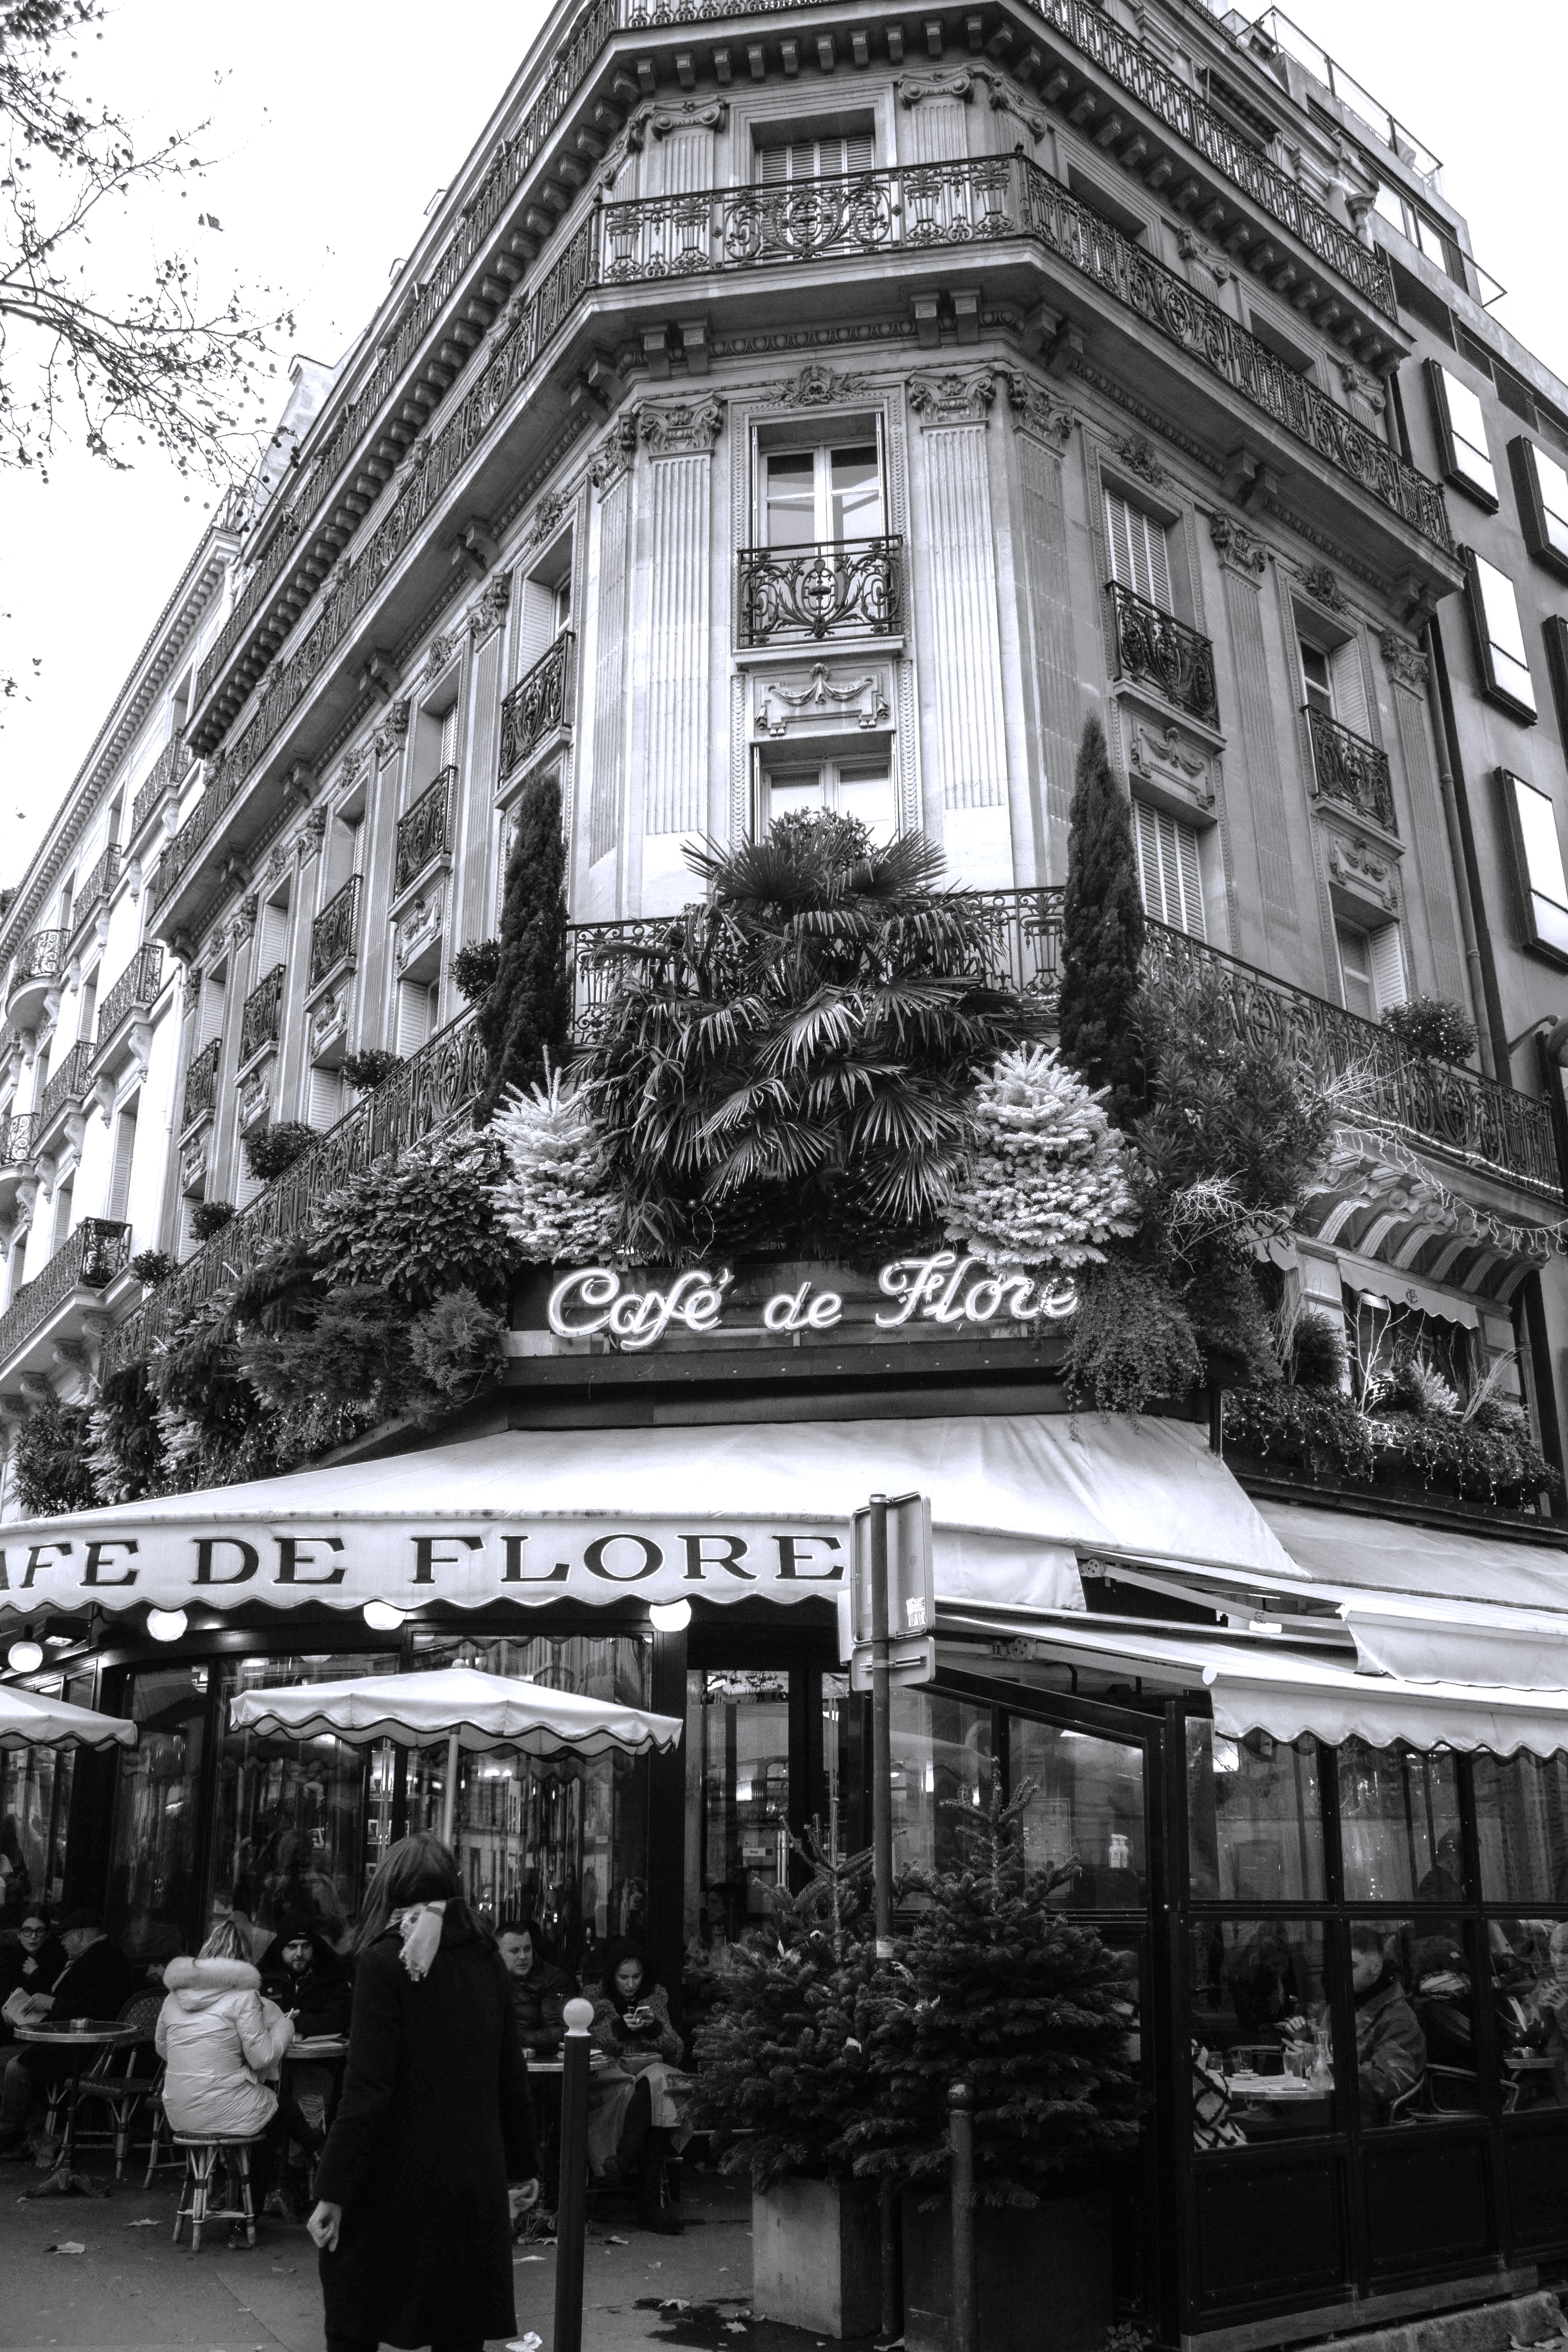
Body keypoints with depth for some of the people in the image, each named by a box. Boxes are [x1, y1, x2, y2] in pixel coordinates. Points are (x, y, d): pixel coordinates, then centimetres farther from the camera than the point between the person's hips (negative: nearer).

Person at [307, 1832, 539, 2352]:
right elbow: (512, 2078, 9)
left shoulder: (386, 1961, -9)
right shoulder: (488, 1961, 5)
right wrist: (524, 2166, 19)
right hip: (474, 2180, 5)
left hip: (396, 2178, -4)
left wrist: (333, 2191, -12)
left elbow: (367, 2088, -15)